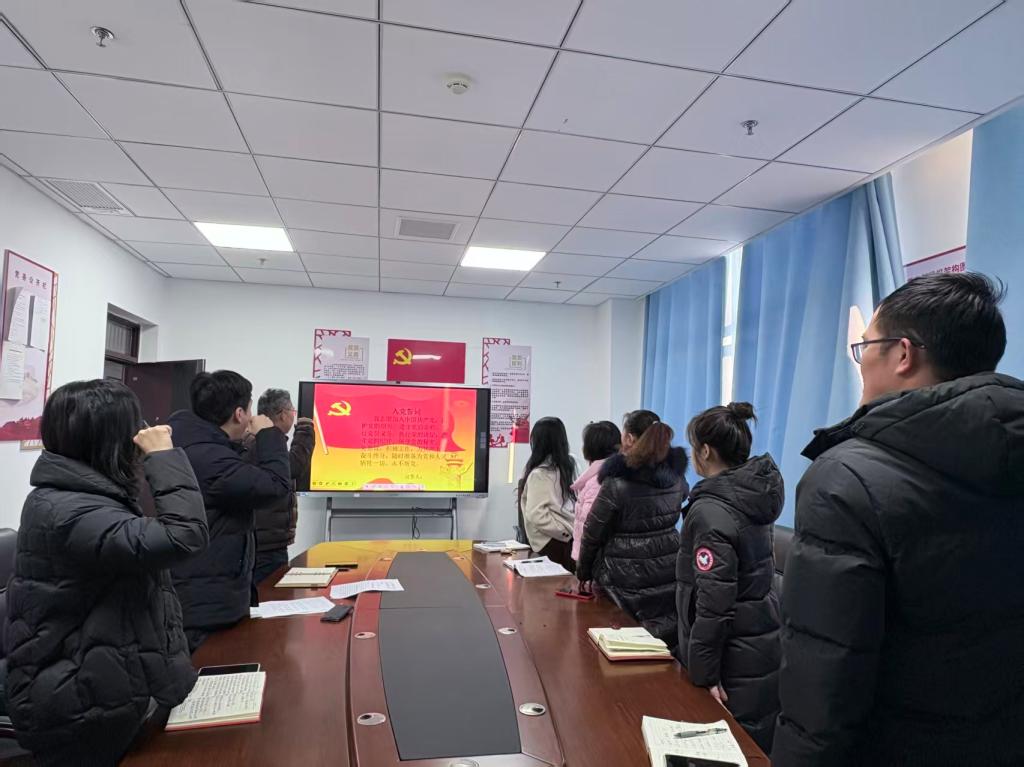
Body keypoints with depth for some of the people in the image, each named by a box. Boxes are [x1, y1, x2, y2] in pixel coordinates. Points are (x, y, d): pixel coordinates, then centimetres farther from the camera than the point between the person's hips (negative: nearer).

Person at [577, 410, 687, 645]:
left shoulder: (616, 485, -16)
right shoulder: (676, 478, 0)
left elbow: (592, 534, -6)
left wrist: (584, 572, 9)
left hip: (628, 579, -5)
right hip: (670, 574, 5)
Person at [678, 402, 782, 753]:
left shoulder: (711, 512, -23)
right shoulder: (752, 496, 2)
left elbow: (714, 603, -24)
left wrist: (704, 671, -17)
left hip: (736, 659, -8)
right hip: (763, 645, 8)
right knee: (759, 750, 19)